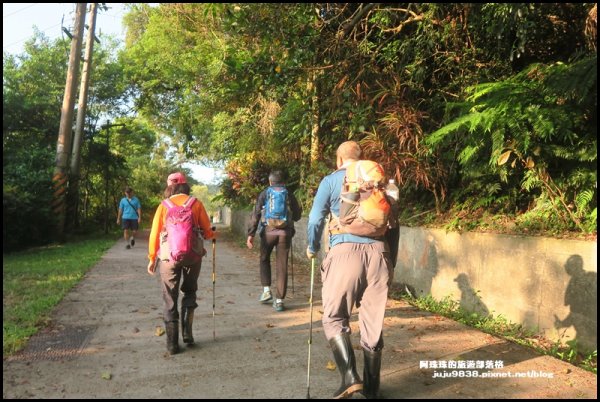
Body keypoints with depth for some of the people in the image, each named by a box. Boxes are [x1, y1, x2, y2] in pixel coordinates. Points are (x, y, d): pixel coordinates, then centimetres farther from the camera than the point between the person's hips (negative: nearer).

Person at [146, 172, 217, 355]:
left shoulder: (163, 206, 5)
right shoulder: (196, 203, 3)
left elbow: (154, 234, 2)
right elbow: (207, 231, 2)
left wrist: (152, 258, 11)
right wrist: (213, 235, 25)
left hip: (169, 256, 0)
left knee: (170, 299, 9)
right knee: (189, 293, 22)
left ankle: (172, 343, 9)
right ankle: (187, 333, 14)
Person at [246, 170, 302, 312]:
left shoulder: (264, 193, 8)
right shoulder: (289, 194, 10)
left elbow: (255, 215, 1)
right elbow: (297, 216, 15)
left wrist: (251, 234, 3)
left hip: (268, 230, -1)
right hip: (285, 232, 1)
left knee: (264, 259, 23)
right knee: (282, 266, 5)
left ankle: (266, 290, 15)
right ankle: (279, 300, 7)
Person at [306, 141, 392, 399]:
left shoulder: (331, 180, 8)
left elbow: (316, 218, 5)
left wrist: (312, 248, 21)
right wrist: (391, 256, 24)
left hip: (346, 251, -4)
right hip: (378, 251, 4)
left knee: (334, 316, 7)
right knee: (373, 320, 10)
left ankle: (350, 377, -8)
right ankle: (371, 387, 19)